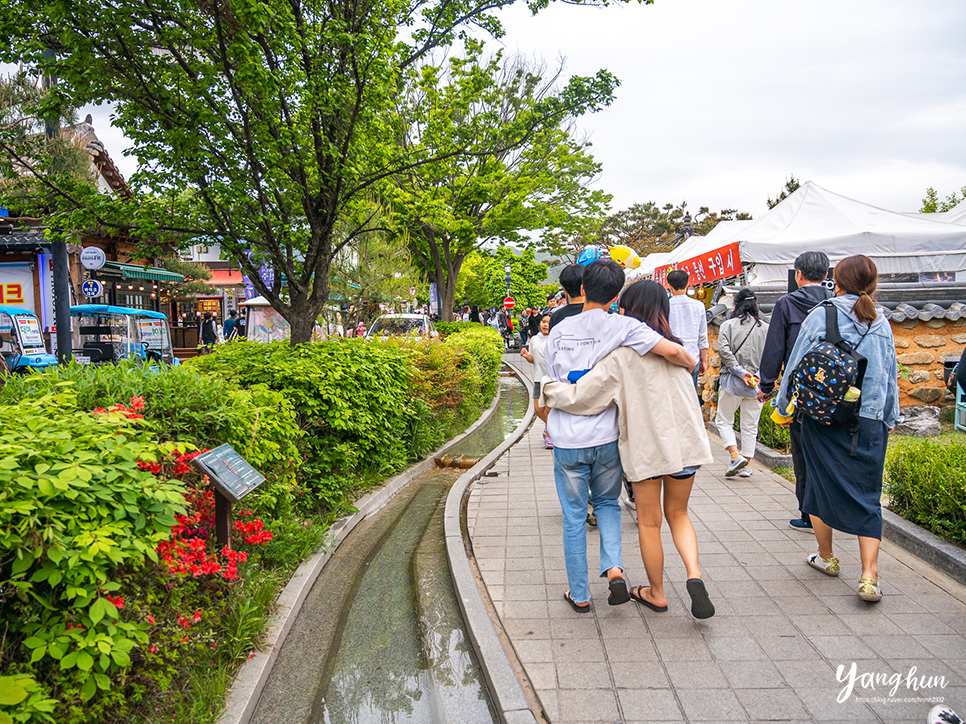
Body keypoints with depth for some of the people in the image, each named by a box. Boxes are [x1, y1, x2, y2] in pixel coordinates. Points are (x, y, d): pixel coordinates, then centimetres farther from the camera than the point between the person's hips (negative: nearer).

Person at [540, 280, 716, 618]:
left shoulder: (621, 355, -13)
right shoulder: (674, 349, 5)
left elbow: (580, 397, -15)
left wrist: (548, 390, 4)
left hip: (645, 446, -4)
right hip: (685, 442, 4)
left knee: (649, 522, 13)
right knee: (677, 513, 21)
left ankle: (656, 593, 27)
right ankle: (694, 575, 0)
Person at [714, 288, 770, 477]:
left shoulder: (728, 325, -2)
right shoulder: (766, 328, 4)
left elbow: (724, 351, -14)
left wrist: (741, 372, -12)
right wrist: (758, 376, -4)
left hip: (732, 382, -3)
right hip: (757, 383, 3)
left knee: (724, 420, 9)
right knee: (750, 425, 11)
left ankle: (736, 456, -7)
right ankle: (746, 465, 16)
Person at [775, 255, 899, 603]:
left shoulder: (819, 316, -5)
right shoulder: (881, 324, 5)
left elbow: (796, 364, -2)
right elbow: (890, 376, 12)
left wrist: (784, 404, 10)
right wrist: (889, 420, 23)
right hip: (869, 422, 2)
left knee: (822, 486, 13)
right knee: (867, 497, 7)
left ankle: (827, 557, 28)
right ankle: (869, 576, -1)